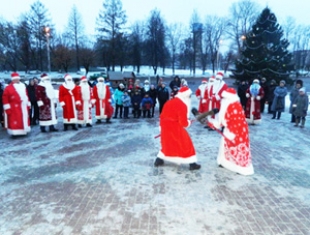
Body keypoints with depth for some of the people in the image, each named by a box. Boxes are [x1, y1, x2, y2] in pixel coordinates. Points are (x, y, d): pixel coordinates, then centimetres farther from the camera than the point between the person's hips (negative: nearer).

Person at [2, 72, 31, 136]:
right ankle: (14, 133, 0)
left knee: (24, 119, 12)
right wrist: (7, 108, -13)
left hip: (23, 107, 6)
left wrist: (28, 104, 13)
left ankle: (24, 131, 23)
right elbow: (5, 98, -9)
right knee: (14, 120, -5)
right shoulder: (8, 88, -6)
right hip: (14, 108, -6)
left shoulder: (23, 86, 12)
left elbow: (26, 96, 16)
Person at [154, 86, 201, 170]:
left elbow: (164, 115, 16)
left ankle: (158, 160, 31)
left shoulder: (170, 102, 12)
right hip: (174, 127, -8)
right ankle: (192, 164, 10)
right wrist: (188, 123, 7)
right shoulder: (182, 105, -13)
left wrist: (161, 126, 22)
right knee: (186, 144, 5)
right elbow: (183, 122, -14)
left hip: (165, 125, 8)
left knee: (167, 143, 26)